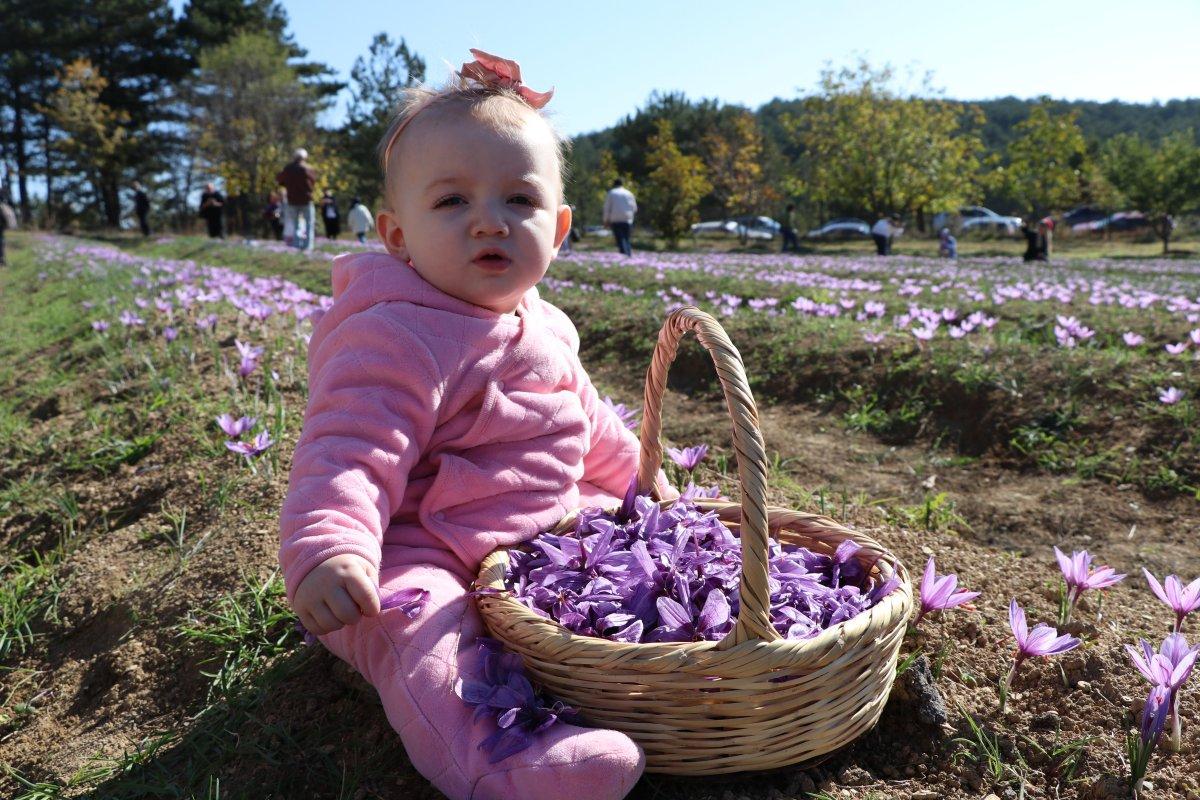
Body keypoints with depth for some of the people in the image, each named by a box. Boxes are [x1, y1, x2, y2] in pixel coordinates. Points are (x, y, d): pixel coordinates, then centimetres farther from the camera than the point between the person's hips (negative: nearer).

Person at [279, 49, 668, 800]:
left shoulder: (540, 326, 8)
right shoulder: (397, 340, -22)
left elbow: (584, 416, 23)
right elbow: (350, 452, -33)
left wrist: (638, 473, 31)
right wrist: (328, 548, -50)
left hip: (551, 528, 9)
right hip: (422, 553, -9)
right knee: (415, 620, -37)